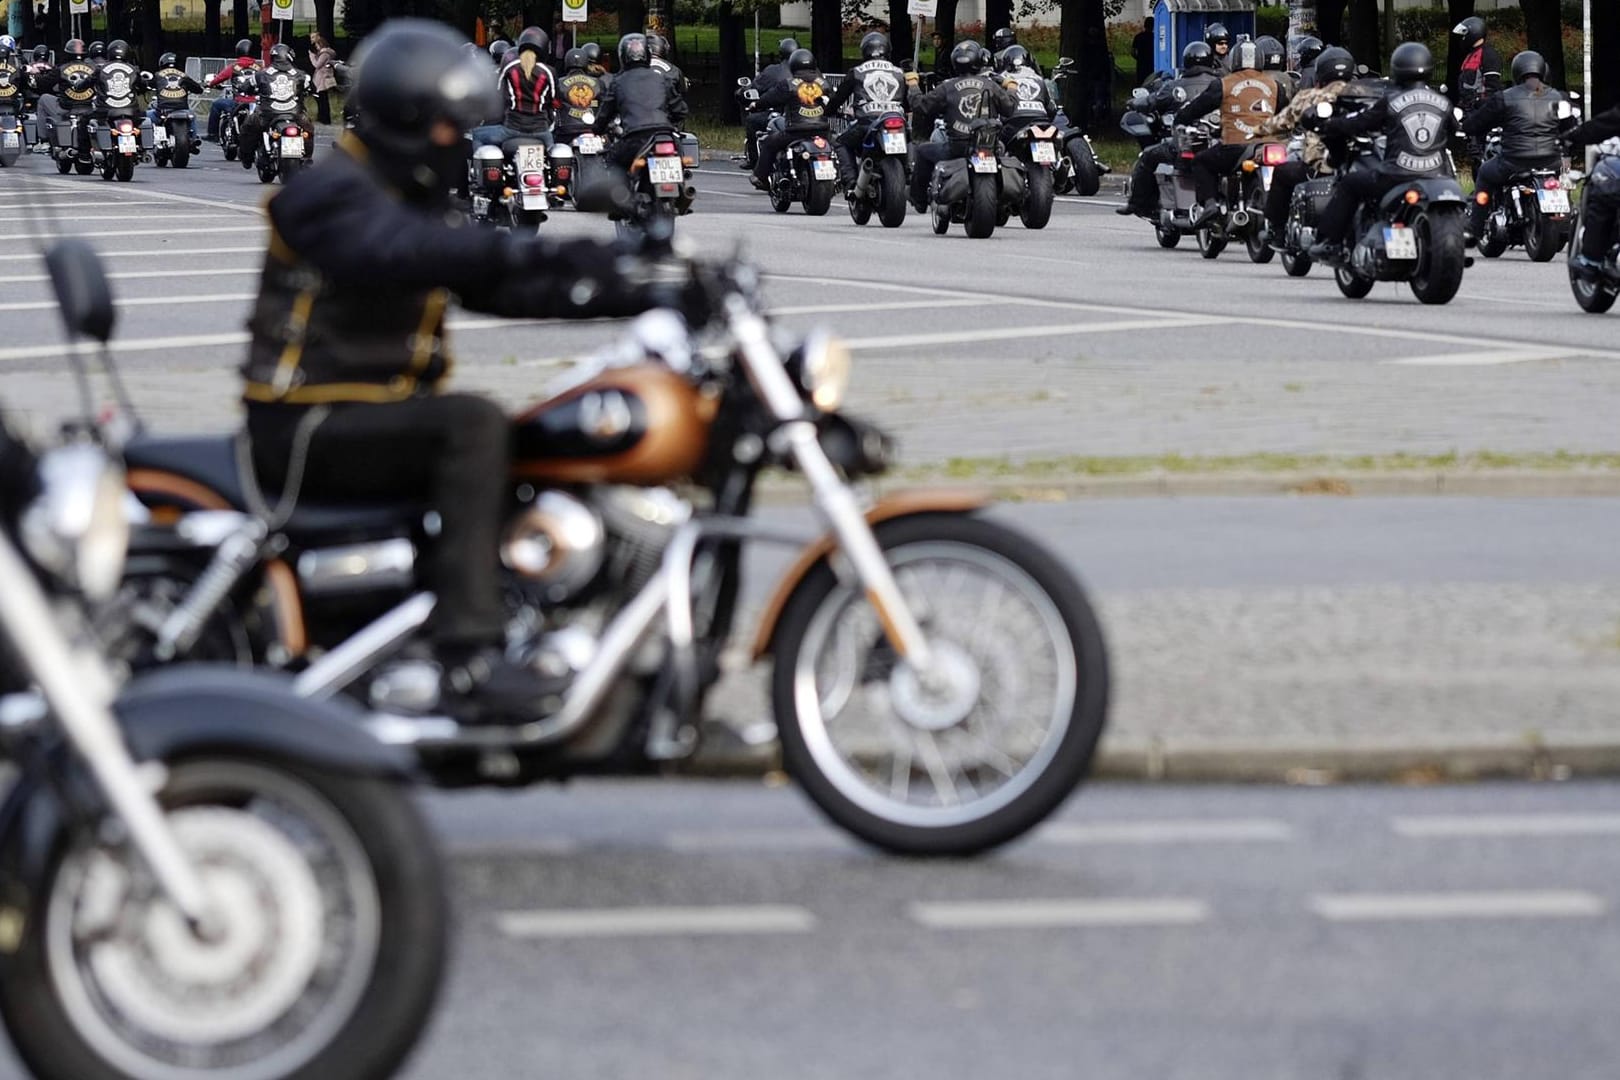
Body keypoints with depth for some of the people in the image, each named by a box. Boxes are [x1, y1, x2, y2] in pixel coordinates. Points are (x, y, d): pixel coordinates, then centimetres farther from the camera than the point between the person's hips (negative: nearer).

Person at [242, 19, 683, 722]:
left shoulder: (414, 201, 17)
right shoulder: (331, 192, -14)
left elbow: (497, 285, 13)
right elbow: (402, 252, -34)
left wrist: (623, 295, 0)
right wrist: (548, 254, -43)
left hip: (374, 414, 10)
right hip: (308, 427, -10)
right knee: (472, 425, -31)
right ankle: (470, 659, -37)